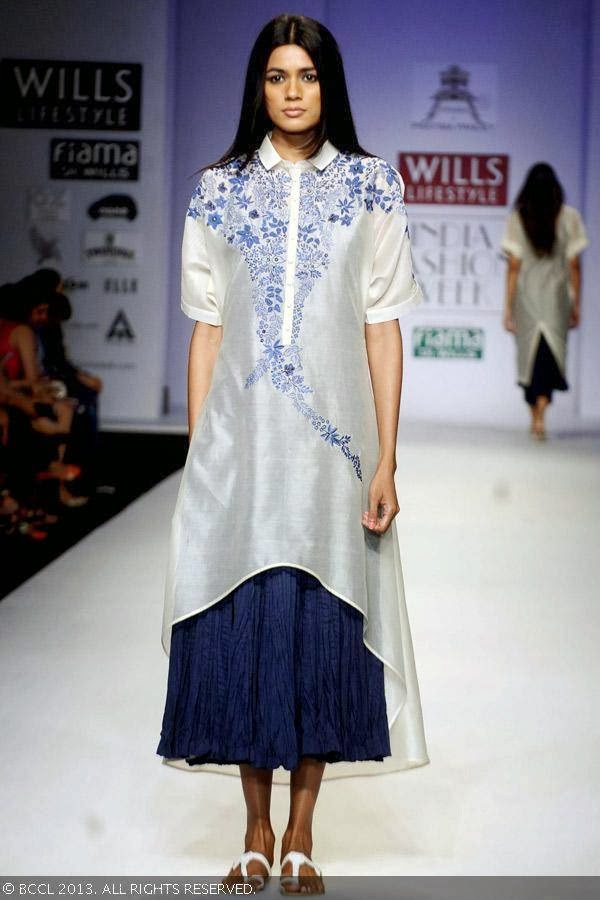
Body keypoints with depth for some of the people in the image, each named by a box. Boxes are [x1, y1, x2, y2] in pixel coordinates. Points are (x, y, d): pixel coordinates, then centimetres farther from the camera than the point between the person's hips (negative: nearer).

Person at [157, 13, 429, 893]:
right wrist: (196, 455, 2)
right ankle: (256, 829, 17)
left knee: (324, 623, 2)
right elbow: (207, 328, 7)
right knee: (241, 620, 2)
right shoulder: (220, 190, 7)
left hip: (333, 439, -1)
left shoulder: (370, 185, 4)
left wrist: (386, 459, -4)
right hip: (240, 440, 1)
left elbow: (383, 326, 1)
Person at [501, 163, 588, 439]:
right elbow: (574, 266, -1)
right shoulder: (569, 217, -4)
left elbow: (513, 266, -5)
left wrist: (508, 307, 0)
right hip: (556, 297, -1)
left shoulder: (517, 218, -5)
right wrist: (575, 305, 7)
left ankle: (535, 418, 22)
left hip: (526, 297, 1)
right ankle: (540, 414, -19)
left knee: (529, 354, 13)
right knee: (551, 354, 1)